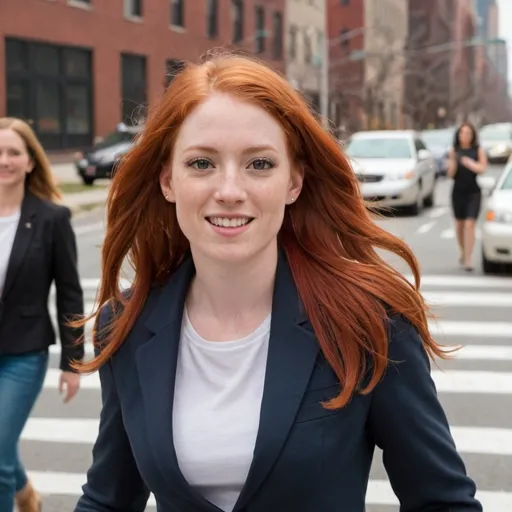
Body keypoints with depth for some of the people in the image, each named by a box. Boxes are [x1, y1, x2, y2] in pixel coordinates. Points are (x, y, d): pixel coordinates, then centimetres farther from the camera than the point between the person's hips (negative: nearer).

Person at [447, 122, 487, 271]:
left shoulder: (478, 150, -1)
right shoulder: (454, 150, 3)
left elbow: (482, 168, -10)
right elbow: (450, 174, 1)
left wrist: (469, 163, -23)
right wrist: (453, 161, -16)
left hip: (473, 192, -3)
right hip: (458, 191, 3)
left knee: (470, 225, -12)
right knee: (459, 224, 12)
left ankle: (468, 259, -15)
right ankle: (463, 253, 33)